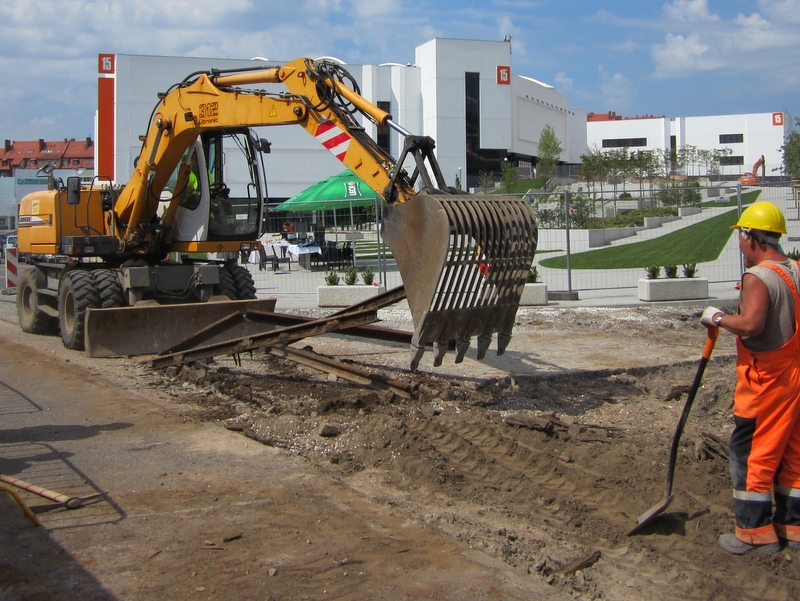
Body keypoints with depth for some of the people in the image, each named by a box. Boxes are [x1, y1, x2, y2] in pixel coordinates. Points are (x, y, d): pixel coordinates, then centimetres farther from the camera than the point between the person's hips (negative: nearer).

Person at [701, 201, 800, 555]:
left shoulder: (758, 277, -18)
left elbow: (751, 324, -30)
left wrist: (718, 318, -15)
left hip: (764, 380, -8)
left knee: (749, 452, 2)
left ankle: (756, 532, 7)